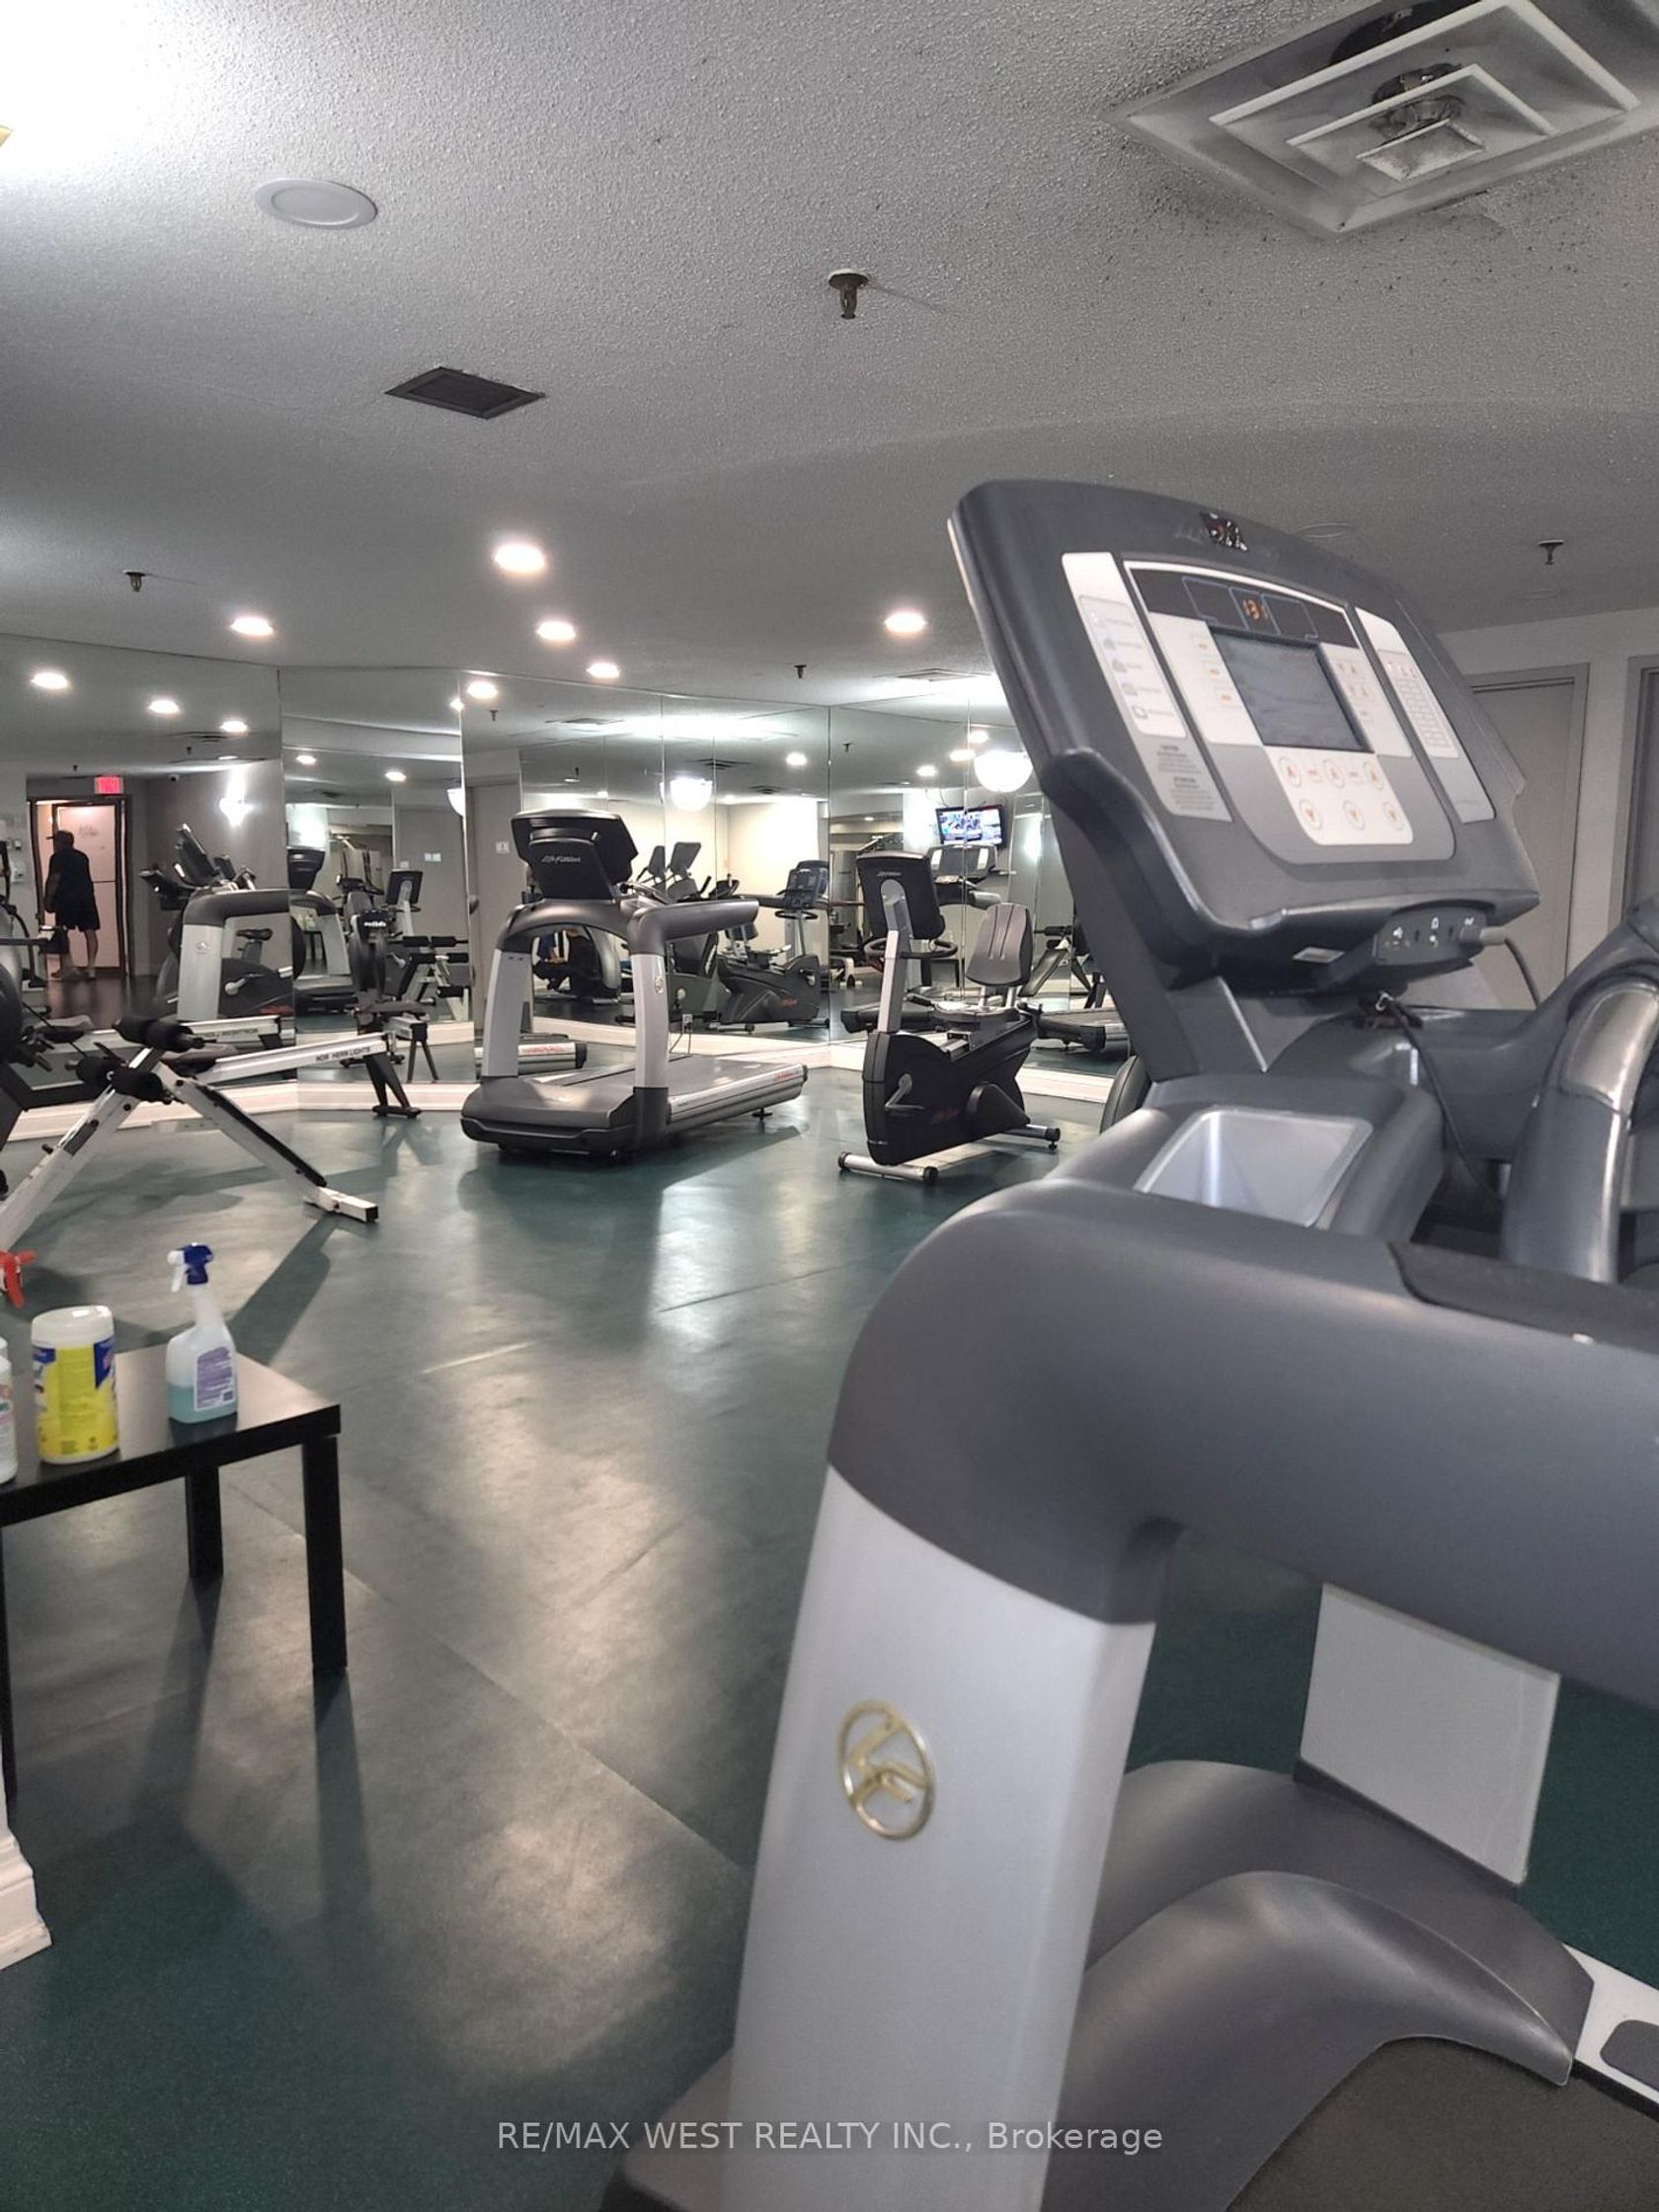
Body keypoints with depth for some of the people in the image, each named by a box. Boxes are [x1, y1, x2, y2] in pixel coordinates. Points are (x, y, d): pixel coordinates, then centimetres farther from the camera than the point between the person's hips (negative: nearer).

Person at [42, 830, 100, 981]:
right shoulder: (82, 856, 17)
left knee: (62, 931, 3)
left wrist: (47, 899, -6)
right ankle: (91, 965, -4)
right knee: (89, 931, 1)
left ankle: (67, 964, -6)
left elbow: (55, 879, -9)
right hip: (86, 896, 5)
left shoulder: (58, 857, -3)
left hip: (66, 898, -5)